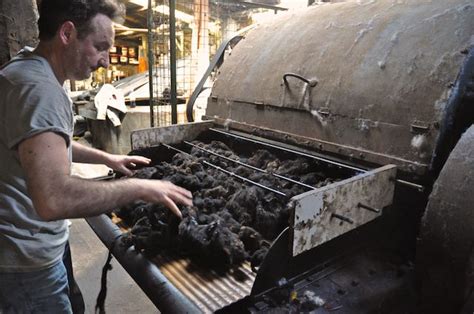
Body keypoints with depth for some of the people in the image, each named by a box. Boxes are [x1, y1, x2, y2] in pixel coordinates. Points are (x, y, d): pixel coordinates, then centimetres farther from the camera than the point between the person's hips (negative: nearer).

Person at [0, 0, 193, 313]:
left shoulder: (30, 71, 8)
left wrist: (106, 158, 15)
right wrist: (139, 187, -28)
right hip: (27, 260, -9)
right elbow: (53, 199, -39)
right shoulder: (38, 88, -28)